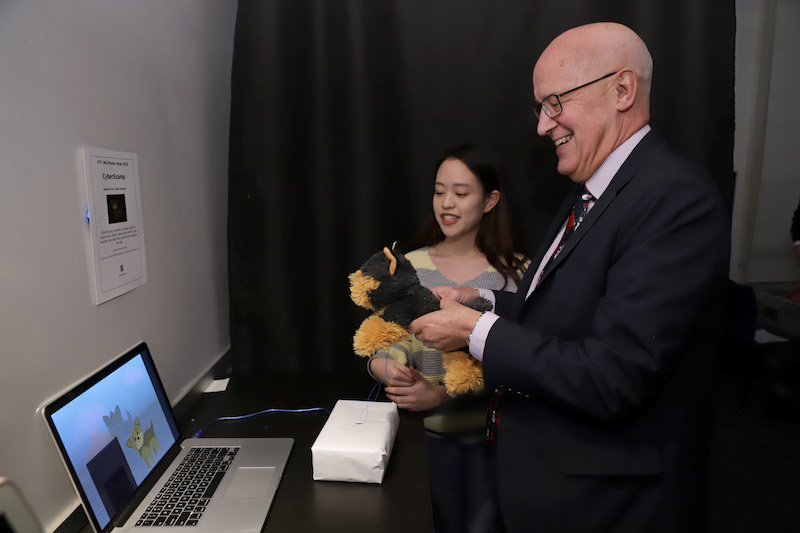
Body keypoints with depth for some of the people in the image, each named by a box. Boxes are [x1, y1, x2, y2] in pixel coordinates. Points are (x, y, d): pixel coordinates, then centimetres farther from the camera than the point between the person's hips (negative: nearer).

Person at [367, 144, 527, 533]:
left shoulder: (516, 273, -6)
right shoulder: (409, 267, -2)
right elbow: (382, 347, -2)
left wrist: (441, 394, -24)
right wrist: (390, 370, -25)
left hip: (493, 436, -1)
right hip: (427, 434, 1)